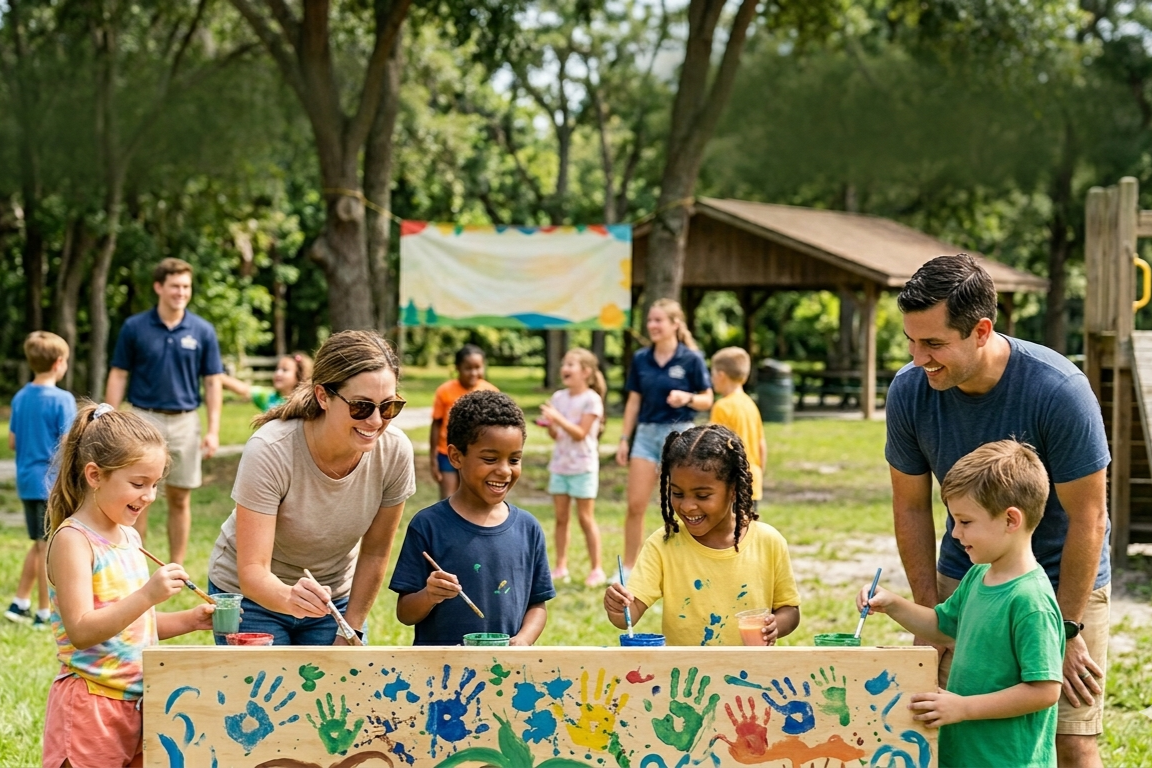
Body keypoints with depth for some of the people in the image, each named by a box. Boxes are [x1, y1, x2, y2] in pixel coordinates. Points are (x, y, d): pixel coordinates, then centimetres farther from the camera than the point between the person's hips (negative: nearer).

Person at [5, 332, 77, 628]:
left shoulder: (20, 398, 6)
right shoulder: (62, 400, -15)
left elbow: (12, 442, 12)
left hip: (26, 482, 7)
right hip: (52, 483, -7)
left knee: (38, 545, 20)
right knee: (48, 548, 0)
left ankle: (20, 603, 24)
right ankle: (43, 613, 6)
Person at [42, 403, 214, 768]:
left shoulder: (129, 537, 12)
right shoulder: (72, 541, -13)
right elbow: (82, 632, -22)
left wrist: (190, 620, 6)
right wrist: (147, 595, -29)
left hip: (138, 702, 8)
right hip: (91, 706, -8)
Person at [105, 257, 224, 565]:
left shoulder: (203, 331, 1)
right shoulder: (134, 328, -1)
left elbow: (212, 383, 3)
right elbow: (118, 377, 2)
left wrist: (213, 430, -4)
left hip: (185, 422, 1)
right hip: (144, 418, -1)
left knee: (180, 500, 7)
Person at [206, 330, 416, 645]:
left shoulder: (395, 451, -20)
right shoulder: (270, 452, -31)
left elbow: (375, 554, -6)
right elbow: (252, 572, -31)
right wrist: (291, 599, -51)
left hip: (334, 594, 3)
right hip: (253, 596, -3)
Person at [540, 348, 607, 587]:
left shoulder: (591, 399, -11)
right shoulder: (559, 397, 7)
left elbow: (580, 433, -17)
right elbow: (556, 435, 9)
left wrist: (558, 418, -27)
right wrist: (549, 425, -12)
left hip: (583, 466, -6)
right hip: (559, 465, 6)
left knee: (586, 517, -2)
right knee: (561, 517, 7)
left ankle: (596, 569, 5)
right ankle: (560, 567, 11)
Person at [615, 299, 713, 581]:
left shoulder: (691, 359, -6)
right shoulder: (641, 359, 6)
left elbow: (707, 400, -4)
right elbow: (634, 401, 11)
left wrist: (687, 398, -24)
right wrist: (624, 439, 8)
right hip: (646, 433, 4)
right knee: (635, 505, 0)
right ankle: (628, 568, 9)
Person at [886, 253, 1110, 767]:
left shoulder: (1059, 391, -26)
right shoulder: (909, 391, -15)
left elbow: (1087, 520, -18)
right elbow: (911, 508, -3)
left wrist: (1066, 629, -15)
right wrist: (931, 616, -4)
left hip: (1062, 582, -3)